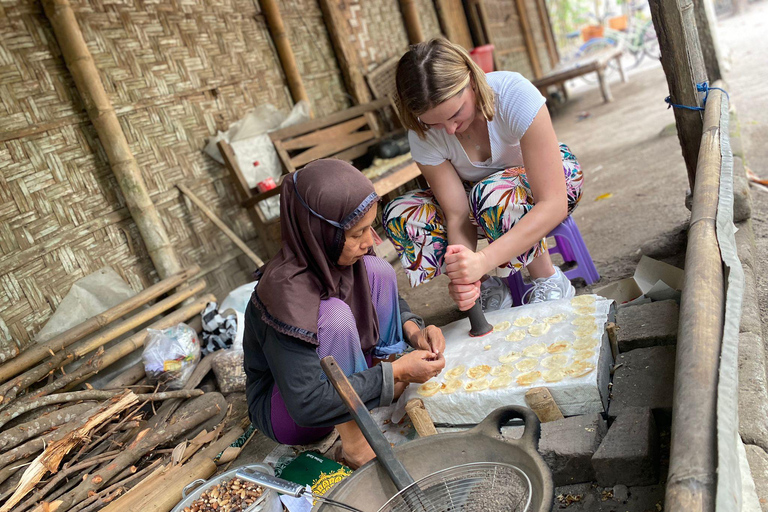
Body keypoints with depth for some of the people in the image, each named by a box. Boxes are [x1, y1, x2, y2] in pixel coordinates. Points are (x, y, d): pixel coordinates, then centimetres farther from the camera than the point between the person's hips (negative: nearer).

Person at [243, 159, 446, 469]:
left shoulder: (340, 254, -14)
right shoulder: (286, 291, -35)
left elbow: (386, 300, 6)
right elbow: (307, 404, -35)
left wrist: (414, 331, -14)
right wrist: (396, 372, -32)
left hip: (334, 377, 6)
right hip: (286, 414, -6)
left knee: (377, 271, -11)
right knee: (334, 316, -35)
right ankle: (355, 445, -20)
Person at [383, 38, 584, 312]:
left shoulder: (515, 94, -35)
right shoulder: (423, 136, -24)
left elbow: (554, 204, -39)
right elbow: (457, 216, -24)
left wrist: (483, 260, -51)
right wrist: (464, 278, -44)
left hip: (551, 177, -3)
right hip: (481, 195, 4)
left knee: (492, 195, -39)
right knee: (398, 216, -22)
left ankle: (549, 281, -12)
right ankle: (489, 289, -6)